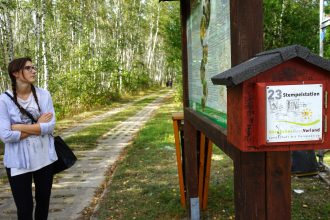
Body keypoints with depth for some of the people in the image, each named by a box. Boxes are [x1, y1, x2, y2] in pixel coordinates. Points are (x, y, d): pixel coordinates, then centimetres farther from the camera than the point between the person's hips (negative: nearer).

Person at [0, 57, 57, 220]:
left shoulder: (44, 94, -2)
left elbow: (51, 126, -9)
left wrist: (19, 127, -14)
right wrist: (38, 125, -13)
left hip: (44, 158, 3)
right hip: (19, 161, -3)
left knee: (43, 201, 17)